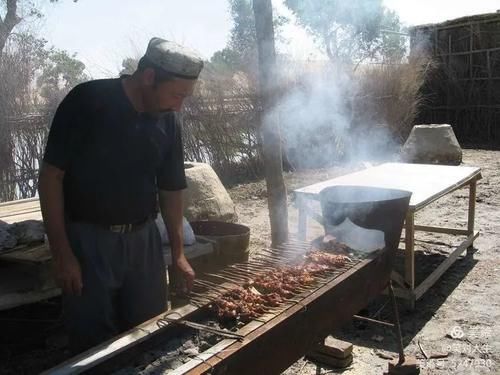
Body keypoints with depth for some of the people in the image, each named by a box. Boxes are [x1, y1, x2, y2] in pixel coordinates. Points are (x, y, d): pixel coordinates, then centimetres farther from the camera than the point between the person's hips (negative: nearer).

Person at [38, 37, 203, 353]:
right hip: (88, 240, -4)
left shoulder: (169, 121, 2)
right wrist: (61, 252, -12)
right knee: (94, 343, 5)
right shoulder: (87, 101, -12)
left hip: (144, 239, 4)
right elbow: (51, 176, -10)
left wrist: (178, 253, 8)